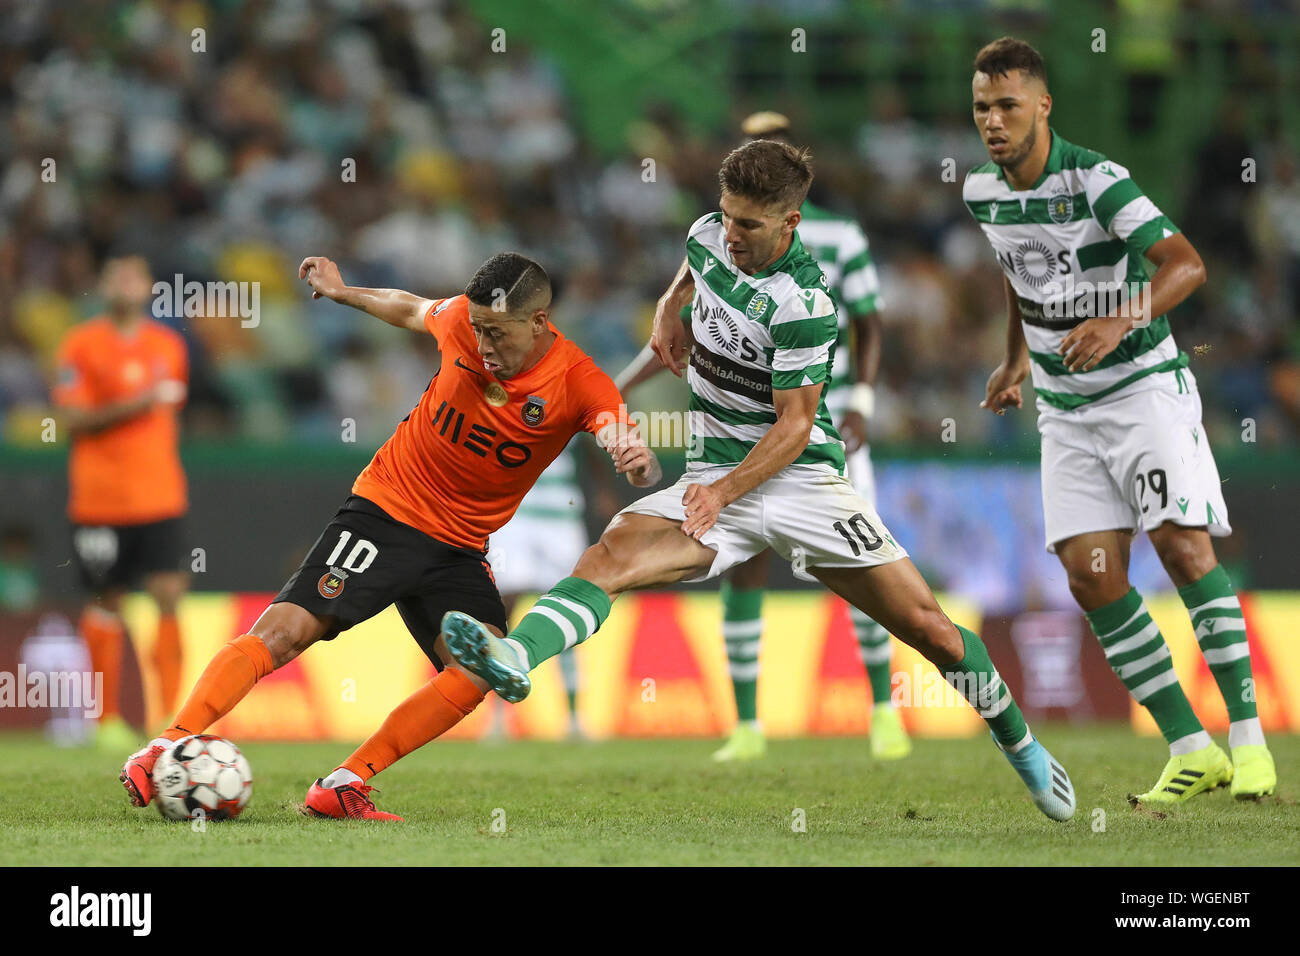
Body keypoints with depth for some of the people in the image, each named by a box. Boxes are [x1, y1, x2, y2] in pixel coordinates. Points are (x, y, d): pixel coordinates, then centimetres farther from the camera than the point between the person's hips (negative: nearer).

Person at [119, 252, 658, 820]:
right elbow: (411, 310, 15)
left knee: (482, 669, -21)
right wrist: (342, 293, 26)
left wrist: (638, 463, -54)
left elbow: (639, 464, -30)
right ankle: (166, 751, -17)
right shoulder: (463, 322, -10)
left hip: (459, 549, 1)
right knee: (288, 627, -18)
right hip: (386, 511, -1)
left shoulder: (578, 384, -15)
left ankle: (343, 787, -15)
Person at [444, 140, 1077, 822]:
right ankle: (513, 660, -51)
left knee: (929, 628, -7)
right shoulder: (709, 235, 0)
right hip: (714, 481, 4)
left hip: (801, 479, -4)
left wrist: (725, 490, -27)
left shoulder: (801, 306, -19)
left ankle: (1019, 744, 17)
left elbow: (795, 425, -17)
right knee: (611, 555, -26)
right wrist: (669, 307, 17)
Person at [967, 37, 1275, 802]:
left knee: (1182, 543, -18)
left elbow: (1186, 264, -30)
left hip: (1144, 386, -6)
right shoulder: (982, 191, 2)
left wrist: (1121, 321, -44)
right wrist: (1017, 358, 25)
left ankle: (1250, 743, -12)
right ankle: (1191, 751, 0)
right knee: (1090, 575, -5)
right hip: (1064, 409, 6)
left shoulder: (1095, 179, -19)